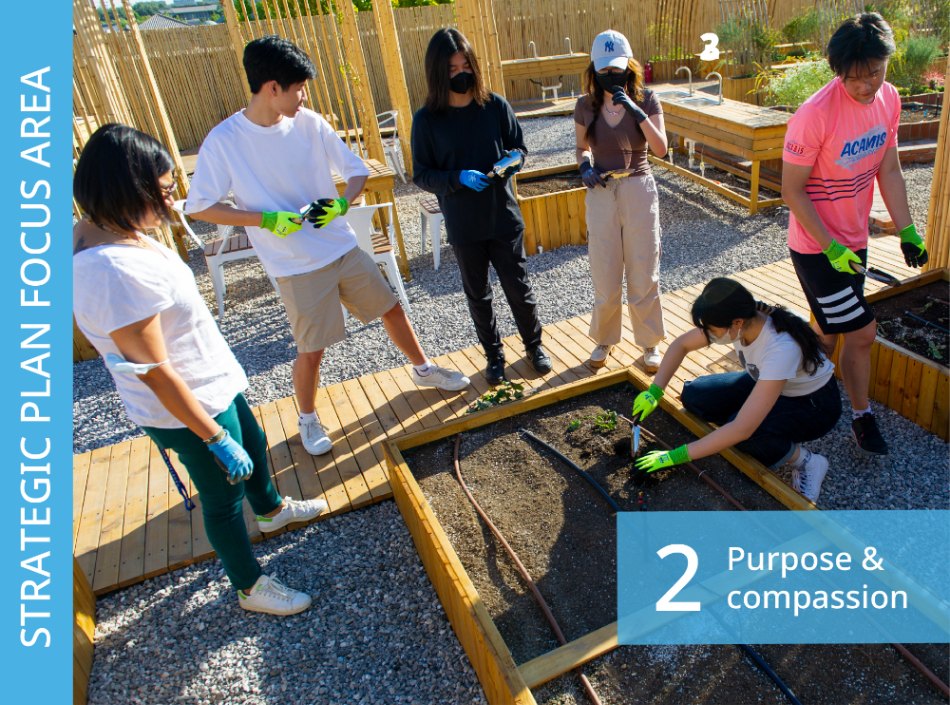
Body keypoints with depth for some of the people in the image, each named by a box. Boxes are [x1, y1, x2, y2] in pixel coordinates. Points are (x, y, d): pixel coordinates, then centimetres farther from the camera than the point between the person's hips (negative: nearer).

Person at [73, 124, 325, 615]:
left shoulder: (98, 231, -4)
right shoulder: (116, 273, -35)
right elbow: (155, 373, -29)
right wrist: (217, 439, -21)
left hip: (212, 384, 10)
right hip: (189, 409, -9)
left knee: (253, 444, 30)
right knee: (224, 496, 12)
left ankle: (271, 509, 59)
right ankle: (250, 587, 38)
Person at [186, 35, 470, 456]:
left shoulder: (309, 123, -4)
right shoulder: (223, 142, -14)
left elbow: (357, 170, 4)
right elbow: (199, 206, -10)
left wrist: (342, 203, -18)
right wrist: (267, 219, -20)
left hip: (343, 247, 5)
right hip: (297, 266, -4)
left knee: (391, 308, 15)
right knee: (311, 349, 3)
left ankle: (423, 369, 41)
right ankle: (308, 420, 31)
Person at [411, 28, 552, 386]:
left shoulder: (495, 105, -5)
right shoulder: (427, 119, -8)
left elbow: (519, 146, 6)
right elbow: (422, 175, -5)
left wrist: (512, 159, -18)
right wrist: (458, 178, -23)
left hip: (504, 218, 1)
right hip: (463, 225, 0)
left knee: (519, 287, 11)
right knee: (478, 294, 14)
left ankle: (534, 345, 34)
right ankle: (494, 355, 33)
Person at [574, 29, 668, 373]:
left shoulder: (646, 100, -4)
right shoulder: (586, 105, 0)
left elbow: (661, 148, -12)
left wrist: (636, 111, -22)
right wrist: (585, 167, -9)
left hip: (639, 191, -1)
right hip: (601, 193, 1)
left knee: (643, 273, 6)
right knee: (605, 275, 6)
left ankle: (649, 343, 23)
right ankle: (604, 339, 27)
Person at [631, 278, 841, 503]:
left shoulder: (781, 348, -40)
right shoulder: (742, 319, -22)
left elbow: (742, 429, -41)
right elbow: (681, 345, -6)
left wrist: (677, 456, -36)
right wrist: (654, 392, -17)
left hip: (814, 403, -6)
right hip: (766, 384, 7)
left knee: (742, 432, -33)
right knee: (694, 395, -15)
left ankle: (805, 460, -5)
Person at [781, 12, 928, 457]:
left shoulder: (888, 99, 0)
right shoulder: (815, 115, -23)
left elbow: (888, 171, 10)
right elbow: (792, 191, -18)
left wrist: (907, 231, 6)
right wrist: (832, 247, -20)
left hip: (852, 241, 7)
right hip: (816, 248, -7)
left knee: (828, 335, 16)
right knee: (862, 332, -2)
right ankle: (861, 417, 19)